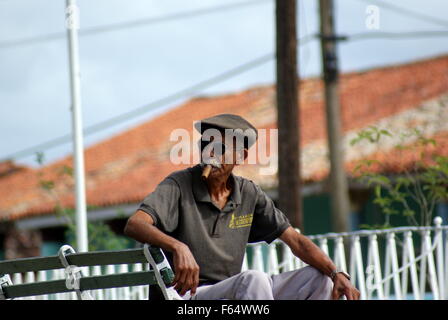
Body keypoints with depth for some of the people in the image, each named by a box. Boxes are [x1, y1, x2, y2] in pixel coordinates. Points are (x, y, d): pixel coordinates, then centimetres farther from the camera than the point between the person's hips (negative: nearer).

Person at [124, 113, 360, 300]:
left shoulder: (249, 194, 9)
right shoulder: (179, 186, -7)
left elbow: (295, 240, 8)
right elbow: (134, 224, -23)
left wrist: (337, 274, -8)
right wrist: (178, 247, -41)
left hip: (233, 294, 7)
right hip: (187, 298, -7)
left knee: (319, 277, -4)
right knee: (253, 279, -33)